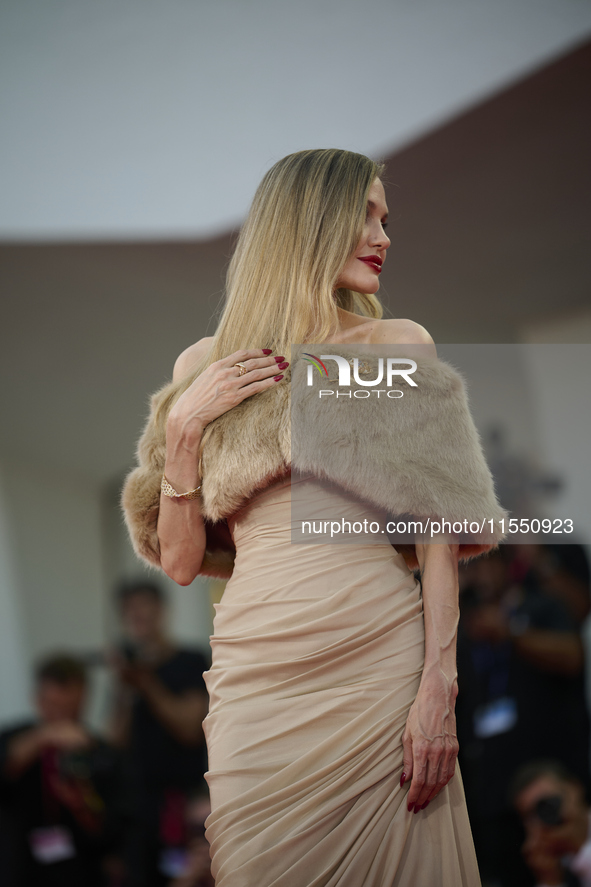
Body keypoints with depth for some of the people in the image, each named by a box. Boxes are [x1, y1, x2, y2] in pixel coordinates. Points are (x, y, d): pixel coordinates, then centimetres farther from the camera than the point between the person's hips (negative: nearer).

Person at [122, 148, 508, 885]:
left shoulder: (400, 348, 7)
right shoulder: (207, 366, 9)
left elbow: (437, 529, 1)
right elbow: (181, 562, 9)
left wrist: (439, 687, -9)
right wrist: (183, 426, -3)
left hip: (385, 666, 0)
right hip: (259, 679, 1)